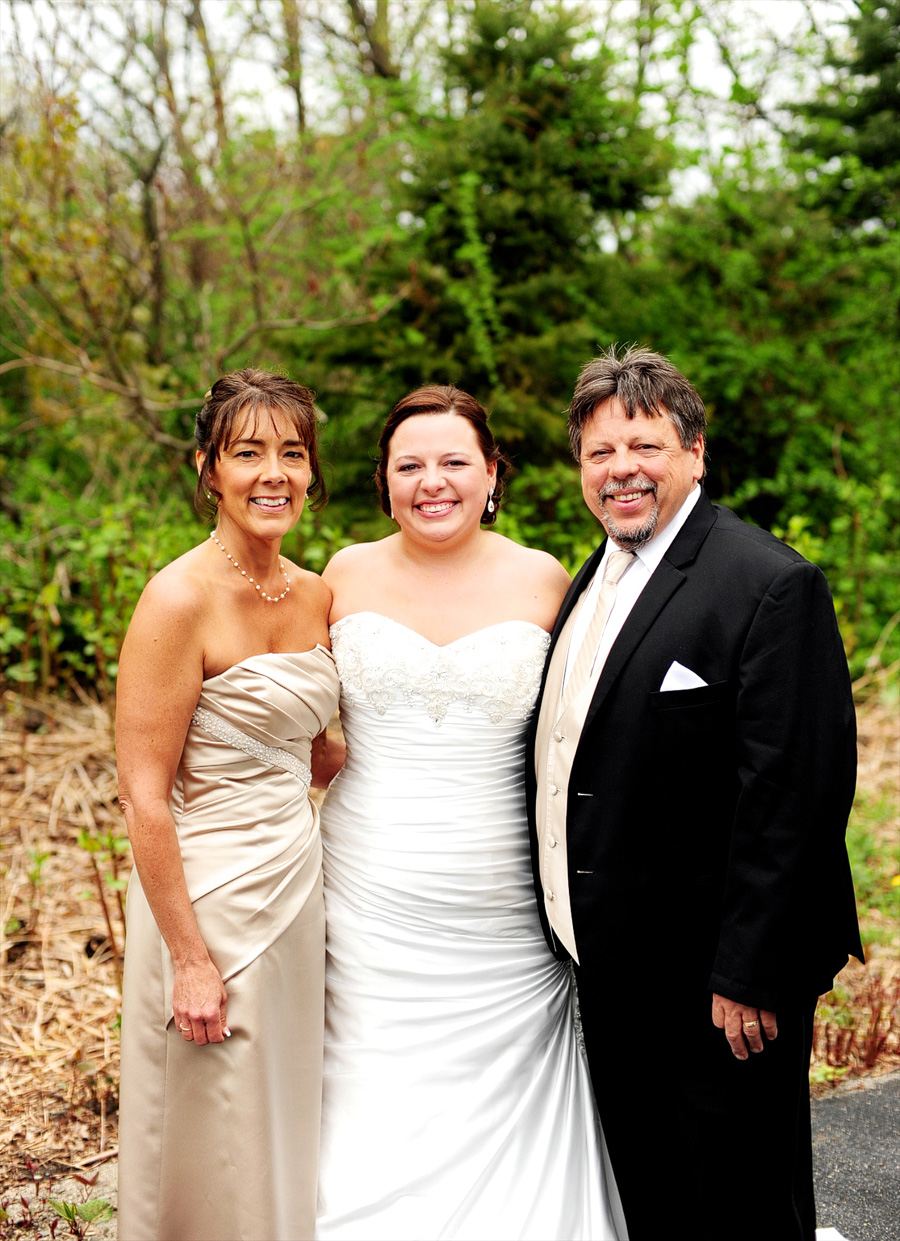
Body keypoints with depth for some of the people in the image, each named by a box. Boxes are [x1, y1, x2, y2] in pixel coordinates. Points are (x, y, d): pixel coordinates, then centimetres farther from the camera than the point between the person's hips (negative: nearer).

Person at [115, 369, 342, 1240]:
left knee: (286, 1136, 21)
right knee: (215, 1157, 10)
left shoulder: (315, 596, 5)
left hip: (299, 884, 7)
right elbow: (144, 795, -18)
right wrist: (190, 958, -18)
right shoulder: (182, 598, -17)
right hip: (212, 896, -7)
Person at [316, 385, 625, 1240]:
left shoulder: (542, 580, 0)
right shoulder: (348, 575, 3)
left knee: (500, 1104, 6)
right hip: (374, 905, 1)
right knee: (380, 1112, 5)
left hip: (501, 911, -1)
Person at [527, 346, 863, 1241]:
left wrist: (750, 976, -21)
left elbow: (793, 796, -21)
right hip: (613, 967, 8)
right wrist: (579, 942, 12)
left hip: (713, 982, -8)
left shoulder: (773, 587, -17)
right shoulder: (592, 580, 11)